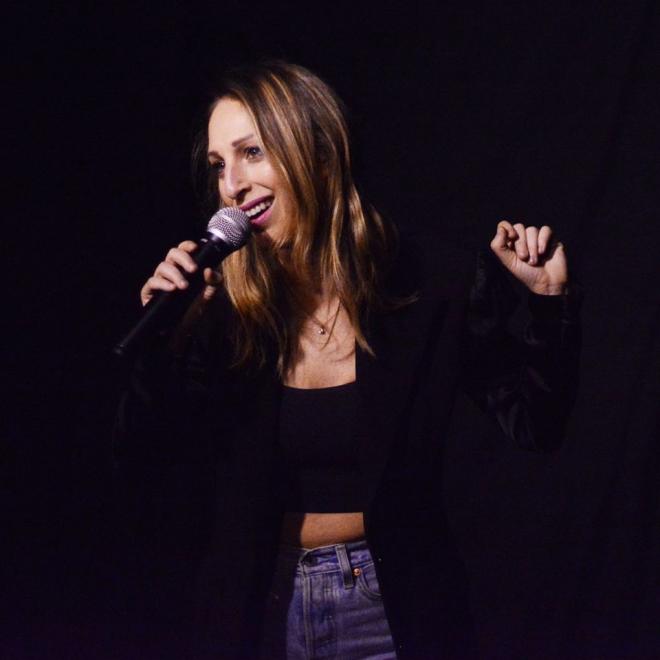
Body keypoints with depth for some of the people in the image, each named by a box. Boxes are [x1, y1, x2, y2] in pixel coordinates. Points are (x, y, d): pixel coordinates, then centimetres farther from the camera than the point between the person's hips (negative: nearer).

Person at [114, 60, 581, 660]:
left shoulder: (432, 281, -10)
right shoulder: (221, 305, -7)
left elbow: (534, 424, -2)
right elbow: (145, 468, -4)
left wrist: (551, 299, -15)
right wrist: (164, 338, -18)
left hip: (391, 605, -1)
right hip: (258, 604, 1)